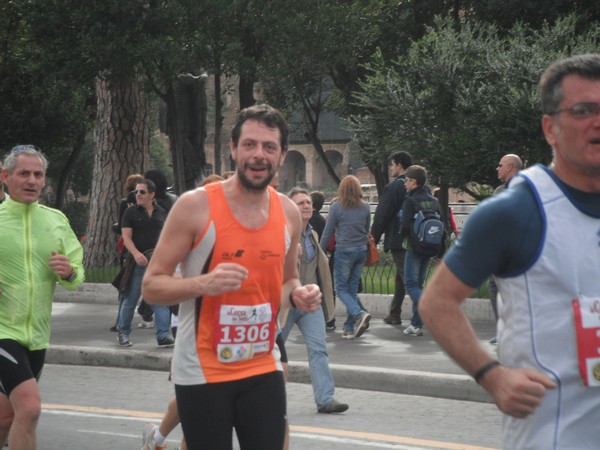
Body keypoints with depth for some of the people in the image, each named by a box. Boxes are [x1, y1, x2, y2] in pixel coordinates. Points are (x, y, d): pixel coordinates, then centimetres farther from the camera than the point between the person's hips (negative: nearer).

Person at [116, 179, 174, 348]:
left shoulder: (161, 213, 11)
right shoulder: (131, 212, 0)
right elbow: (126, 236, -7)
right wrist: (136, 253, -23)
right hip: (137, 262, -2)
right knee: (130, 300, 5)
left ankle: (163, 335, -6)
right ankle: (123, 333, 21)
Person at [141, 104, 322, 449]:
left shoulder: (289, 213, 3)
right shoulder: (195, 205, -12)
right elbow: (151, 285, -9)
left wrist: (298, 296, -4)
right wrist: (203, 283, -27)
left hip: (264, 369, 4)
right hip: (203, 372, -4)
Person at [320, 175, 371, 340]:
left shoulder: (337, 207, -8)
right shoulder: (365, 207, 4)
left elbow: (327, 232, -4)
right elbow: (367, 230, 12)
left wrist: (320, 252, 5)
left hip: (344, 251, -5)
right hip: (361, 250, 5)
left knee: (341, 288, 3)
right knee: (353, 288, 11)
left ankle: (359, 314, -21)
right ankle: (350, 327, 9)